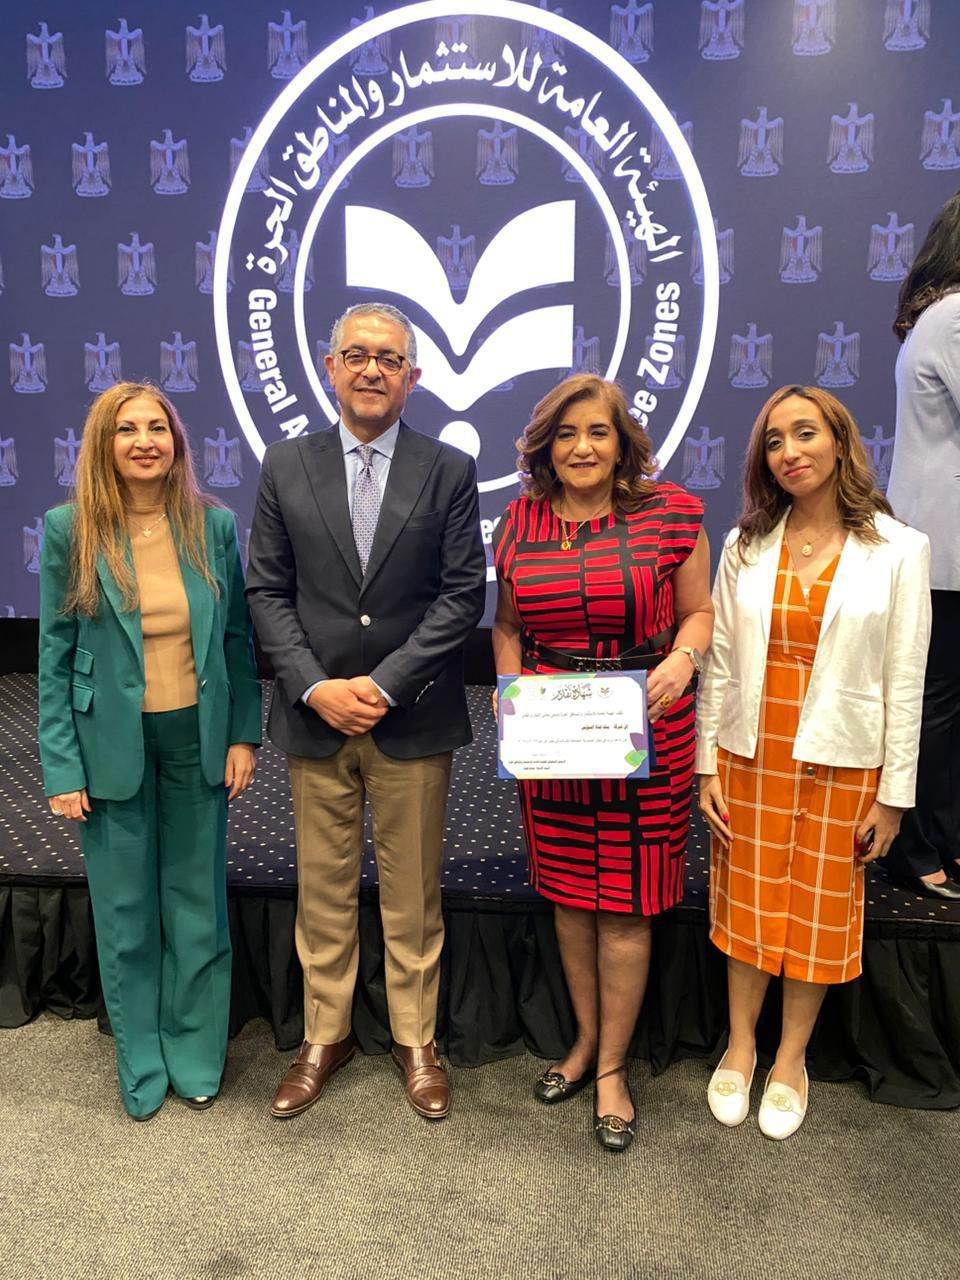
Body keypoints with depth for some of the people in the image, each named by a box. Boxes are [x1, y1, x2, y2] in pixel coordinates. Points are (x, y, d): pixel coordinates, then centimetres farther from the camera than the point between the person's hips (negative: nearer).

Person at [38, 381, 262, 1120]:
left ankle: (196, 1057, 34)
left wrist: (244, 735, 0)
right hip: (112, 746, -1)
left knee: (199, 904, 13)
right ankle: (142, 1065, 34)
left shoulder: (214, 526, -2)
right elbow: (55, 654, -4)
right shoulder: (69, 530, -6)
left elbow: (239, 639, 4)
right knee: (126, 913, 12)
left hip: (197, 737, 2)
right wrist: (62, 768, -6)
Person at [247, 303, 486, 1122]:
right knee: (323, 890, 14)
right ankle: (325, 1037, 33)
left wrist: (383, 685, -14)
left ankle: (417, 1040, 31)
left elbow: (463, 594, -6)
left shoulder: (449, 471, 0)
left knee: (413, 893, 11)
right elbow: (268, 592, 2)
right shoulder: (286, 468, 5)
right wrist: (315, 688, -11)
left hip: (413, 720, -1)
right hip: (315, 717, 2)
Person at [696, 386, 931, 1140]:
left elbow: (905, 681, -4)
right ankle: (740, 1047, 33)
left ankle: (790, 1061, 32)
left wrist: (894, 794, -4)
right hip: (750, 758, 2)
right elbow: (720, 663, 2)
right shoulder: (746, 546, 1)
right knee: (748, 903, 12)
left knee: (819, 913, 11)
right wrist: (707, 766, 0)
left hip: (841, 764, -1)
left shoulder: (899, 550, -5)